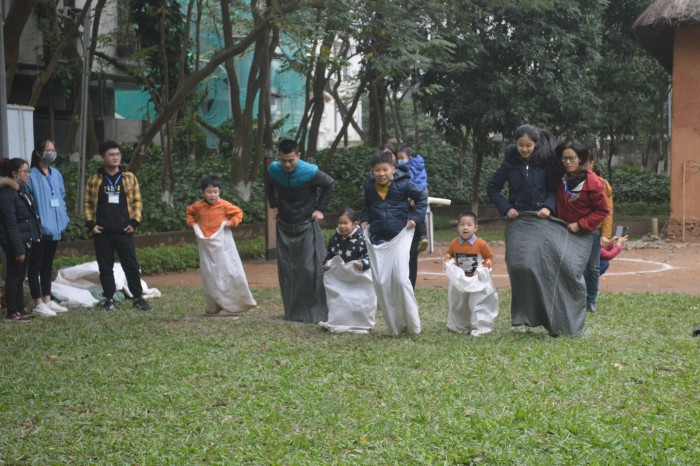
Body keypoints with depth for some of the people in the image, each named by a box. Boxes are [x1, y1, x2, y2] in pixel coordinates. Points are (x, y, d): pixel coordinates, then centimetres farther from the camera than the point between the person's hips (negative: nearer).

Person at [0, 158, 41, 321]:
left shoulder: (22, 190, 13)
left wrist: (28, 242, 11)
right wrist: (18, 248, -21)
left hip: (25, 240, 9)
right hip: (14, 242, -9)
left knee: (20, 277, 14)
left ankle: (20, 309, 22)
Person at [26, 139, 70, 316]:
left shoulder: (56, 174, 11)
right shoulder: (31, 175, -11)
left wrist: (64, 218, 8)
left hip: (54, 227, 7)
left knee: (48, 265, 15)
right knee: (36, 265, 0)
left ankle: (47, 300, 23)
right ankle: (38, 304, 4)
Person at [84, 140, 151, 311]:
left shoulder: (129, 178, 6)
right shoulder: (94, 180, 5)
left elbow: (137, 201, 7)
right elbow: (88, 203, 8)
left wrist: (135, 221, -3)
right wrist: (90, 224, -2)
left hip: (124, 231, 0)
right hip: (102, 232, 0)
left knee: (131, 265, 1)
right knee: (105, 267, 5)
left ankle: (138, 297, 10)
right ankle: (109, 299, 14)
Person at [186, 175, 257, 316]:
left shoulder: (224, 205, -7)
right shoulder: (198, 206, 2)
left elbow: (238, 212, 2)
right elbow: (190, 212, 23)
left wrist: (231, 223, -12)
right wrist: (192, 223, 7)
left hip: (222, 244, -2)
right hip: (206, 245, 2)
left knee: (231, 272, -5)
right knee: (210, 277, 5)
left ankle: (236, 305, 7)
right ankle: (213, 308, 15)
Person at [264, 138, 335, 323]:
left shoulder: (310, 172, -20)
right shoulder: (273, 170, -9)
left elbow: (330, 185, -2)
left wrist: (320, 209, -5)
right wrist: (274, 206, 8)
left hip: (306, 226, -4)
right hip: (284, 226, 4)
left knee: (311, 269, -8)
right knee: (286, 270, 6)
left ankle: (317, 312, -2)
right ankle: (293, 312, 17)